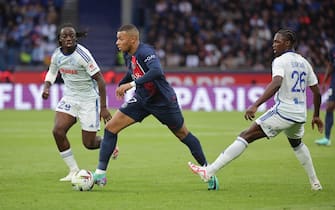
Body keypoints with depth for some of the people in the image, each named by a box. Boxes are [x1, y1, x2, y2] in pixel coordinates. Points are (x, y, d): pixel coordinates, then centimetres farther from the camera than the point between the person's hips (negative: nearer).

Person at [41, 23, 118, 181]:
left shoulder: (82, 54, -22)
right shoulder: (57, 54, -4)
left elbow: (99, 79, -19)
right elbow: (52, 71, 18)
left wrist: (103, 107, -20)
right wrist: (46, 87, -4)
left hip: (89, 100, -5)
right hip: (69, 98, 5)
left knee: (89, 143, 0)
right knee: (58, 131, -16)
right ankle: (74, 171, -2)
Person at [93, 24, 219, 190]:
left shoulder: (145, 52, -28)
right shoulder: (128, 55, -3)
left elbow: (157, 71, -46)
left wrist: (131, 84, -48)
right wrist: (121, 85, 13)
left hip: (163, 100, -7)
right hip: (141, 100, 7)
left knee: (183, 134, 8)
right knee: (110, 128, -7)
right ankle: (100, 173, -4)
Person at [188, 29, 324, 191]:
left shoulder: (280, 61, -7)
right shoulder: (304, 62, 15)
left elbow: (276, 83, -26)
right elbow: (317, 91, 18)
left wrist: (255, 105, -34)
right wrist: (316, 115, 31)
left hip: (283, 111, -7)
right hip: (300, 115, 7)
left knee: (245, 136, -9)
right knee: (297, 144, 36)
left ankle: (209, 171, -18)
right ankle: (315, 183, 40)